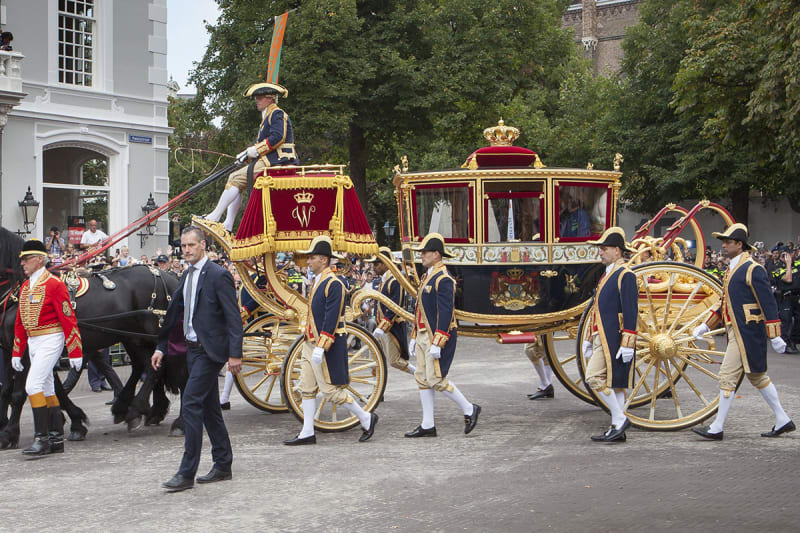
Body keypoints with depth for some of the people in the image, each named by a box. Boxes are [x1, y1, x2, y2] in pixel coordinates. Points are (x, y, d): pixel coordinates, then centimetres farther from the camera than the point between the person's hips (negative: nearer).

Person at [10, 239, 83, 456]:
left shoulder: (54, 284, -12)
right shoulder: (25, 287, 12)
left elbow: (68, 319, -14)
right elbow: (20, 322, 18)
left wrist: (75, 353, -16)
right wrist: (17, 353, 16)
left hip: (50, 341, -9)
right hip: (33, 342, 9)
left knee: (33, 385, -16)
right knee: (46, 389, 11)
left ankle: (42, 438, -13)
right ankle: (56, 439, 17)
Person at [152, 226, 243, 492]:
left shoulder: (218, 275, -12)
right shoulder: (187, 277, 14)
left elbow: (233, 318, -14)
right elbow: (174, 312, 20)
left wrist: (235, 354, -20)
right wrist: (161, 347, 17)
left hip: (210, 350, -9)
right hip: (193, 349, 9)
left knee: (191, 404, -13)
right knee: (209, 407, 13)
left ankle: (187, 473, -10)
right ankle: (223, 466, 23)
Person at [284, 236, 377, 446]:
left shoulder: (333, 284, -17)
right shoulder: (317, 281, 13)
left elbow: (331, 318, -22)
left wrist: (321, 347, -25)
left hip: (327, 344, -10)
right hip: (310, 343, 10)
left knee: (330, 390, -5)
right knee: (307, 388, 8)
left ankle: (366, 419, 10)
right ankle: (307, 433, 13)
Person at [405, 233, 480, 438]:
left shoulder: (443, 279, -16)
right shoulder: (427, 277, 15)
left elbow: (446, 313, -22)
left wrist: (437, 344, -24)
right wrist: (414, 337, 20)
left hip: (439, 336, -10)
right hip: (424, 335, 10)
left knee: (436, 379, -9)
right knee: (422, 378, 7)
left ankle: (469, 409, 7)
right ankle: (428, 425, 11)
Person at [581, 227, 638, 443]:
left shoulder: (625, 275, -12)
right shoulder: (608, 275, 18)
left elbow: (631, 311, -18)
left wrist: (627, 344, -22)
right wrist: (589, 339, 24)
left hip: (614, 338, -10)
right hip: (603, 337, 10)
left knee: (595, 377, -14)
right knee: (614, 383, 10)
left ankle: (620, 418, -7)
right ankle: (617, 429, 12)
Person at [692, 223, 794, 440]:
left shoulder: (752, 270, -14)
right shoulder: (733, 269, 15)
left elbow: (768, 304, -15)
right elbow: (724, 303, 22)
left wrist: (775, 337, -16)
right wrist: (705, 326, 17)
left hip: (746, 333, -10)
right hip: (736, 331, 10)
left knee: (727, 376, -8)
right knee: (757, 376, 15)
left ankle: (717, 428, -2)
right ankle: (783, 420, 24)